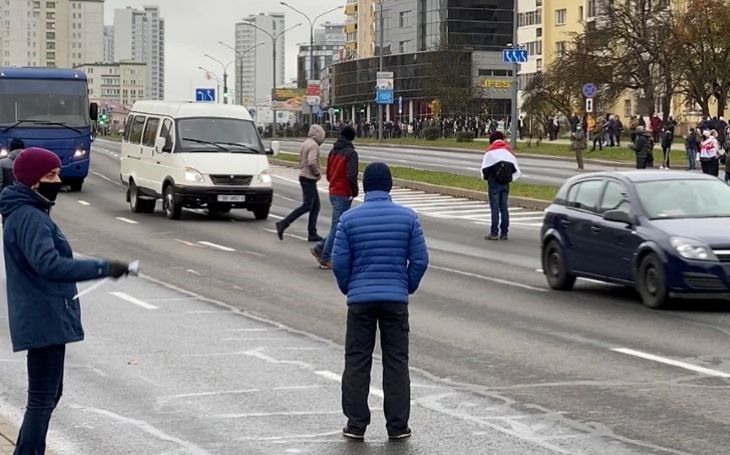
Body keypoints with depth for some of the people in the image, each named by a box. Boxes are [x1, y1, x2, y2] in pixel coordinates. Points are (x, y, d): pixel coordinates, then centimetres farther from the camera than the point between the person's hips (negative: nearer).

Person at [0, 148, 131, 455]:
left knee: (48, 394, 18)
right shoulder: (29, 218, -19)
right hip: (45, 321, -11)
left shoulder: (30, 213, 13)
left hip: (44, 320, 11)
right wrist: (103, 268, -33)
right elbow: (49, 264, -32)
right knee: (43, 398, -7)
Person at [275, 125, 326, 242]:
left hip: (304, 176, 10)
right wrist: (318, 173, -12)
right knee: (306, 206, -7)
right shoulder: (314, 145, -16)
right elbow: (312, 162, -28)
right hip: (309, 178, -10)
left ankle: (312, 233, 11)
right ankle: (283, 224, -11)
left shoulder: (305, 143, 14)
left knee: (315, 205, 12)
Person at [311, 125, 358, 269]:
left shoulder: (333, 151, 11)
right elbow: (351, 175, -21)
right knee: (337, 227, -2)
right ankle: (325, 259, 2)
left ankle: (319, 249, 14)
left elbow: (328, 174, 17)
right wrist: (354, 192, -9)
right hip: (344, 194, -8)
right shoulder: (350, 153, -13)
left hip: (333, 192, 8)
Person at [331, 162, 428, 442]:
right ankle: (398, 426, 7)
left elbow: (339, 262, -3)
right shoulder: (408, 217, -2)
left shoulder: (349, 219, -4)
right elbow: (420, 260, -2)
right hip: (396, 299, 0)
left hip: (360, 299, 0)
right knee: (396, 362, 7)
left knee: (357, 362, 7)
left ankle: (356, 424, 8)